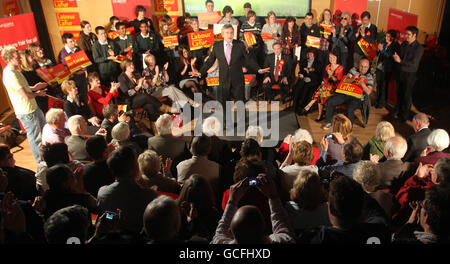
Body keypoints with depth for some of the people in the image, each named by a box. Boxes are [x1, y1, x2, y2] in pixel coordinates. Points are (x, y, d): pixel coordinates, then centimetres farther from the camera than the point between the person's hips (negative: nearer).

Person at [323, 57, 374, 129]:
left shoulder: (369, 77, 2)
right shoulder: (354, 70, 12)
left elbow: (368, 92, -10)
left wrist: (362, 84, -28)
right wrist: (353, 79, -19)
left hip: (357, 98, -4)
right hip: (345, 94, 4)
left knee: (350, 109, -33)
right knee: (330, 102, -14)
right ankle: (328, 122, 0)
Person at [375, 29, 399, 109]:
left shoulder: (396, 46, -12)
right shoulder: (384, 43, 5)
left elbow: (390, 56, -20)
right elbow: (378, 54, 11)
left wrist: (382, 49, -26)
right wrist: (378, 49, -10)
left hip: (387, 69, -6)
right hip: (380, 66, 6)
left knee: (384, 85, 0)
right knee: (378, 84, 13)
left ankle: (382, 102, 13)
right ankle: (377, 100, 28)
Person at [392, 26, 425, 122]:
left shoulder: (419, 48, -15)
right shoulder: (404, 44, 3)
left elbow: (413, 64, -20)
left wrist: (400, 61, -29)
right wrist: (396, 56, -12)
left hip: (410, 74, -5)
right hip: (401, 72, 5)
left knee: (406, 96, 3)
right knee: (399, 93, 16)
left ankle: (404, 115, 18)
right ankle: (398, 109, 36)